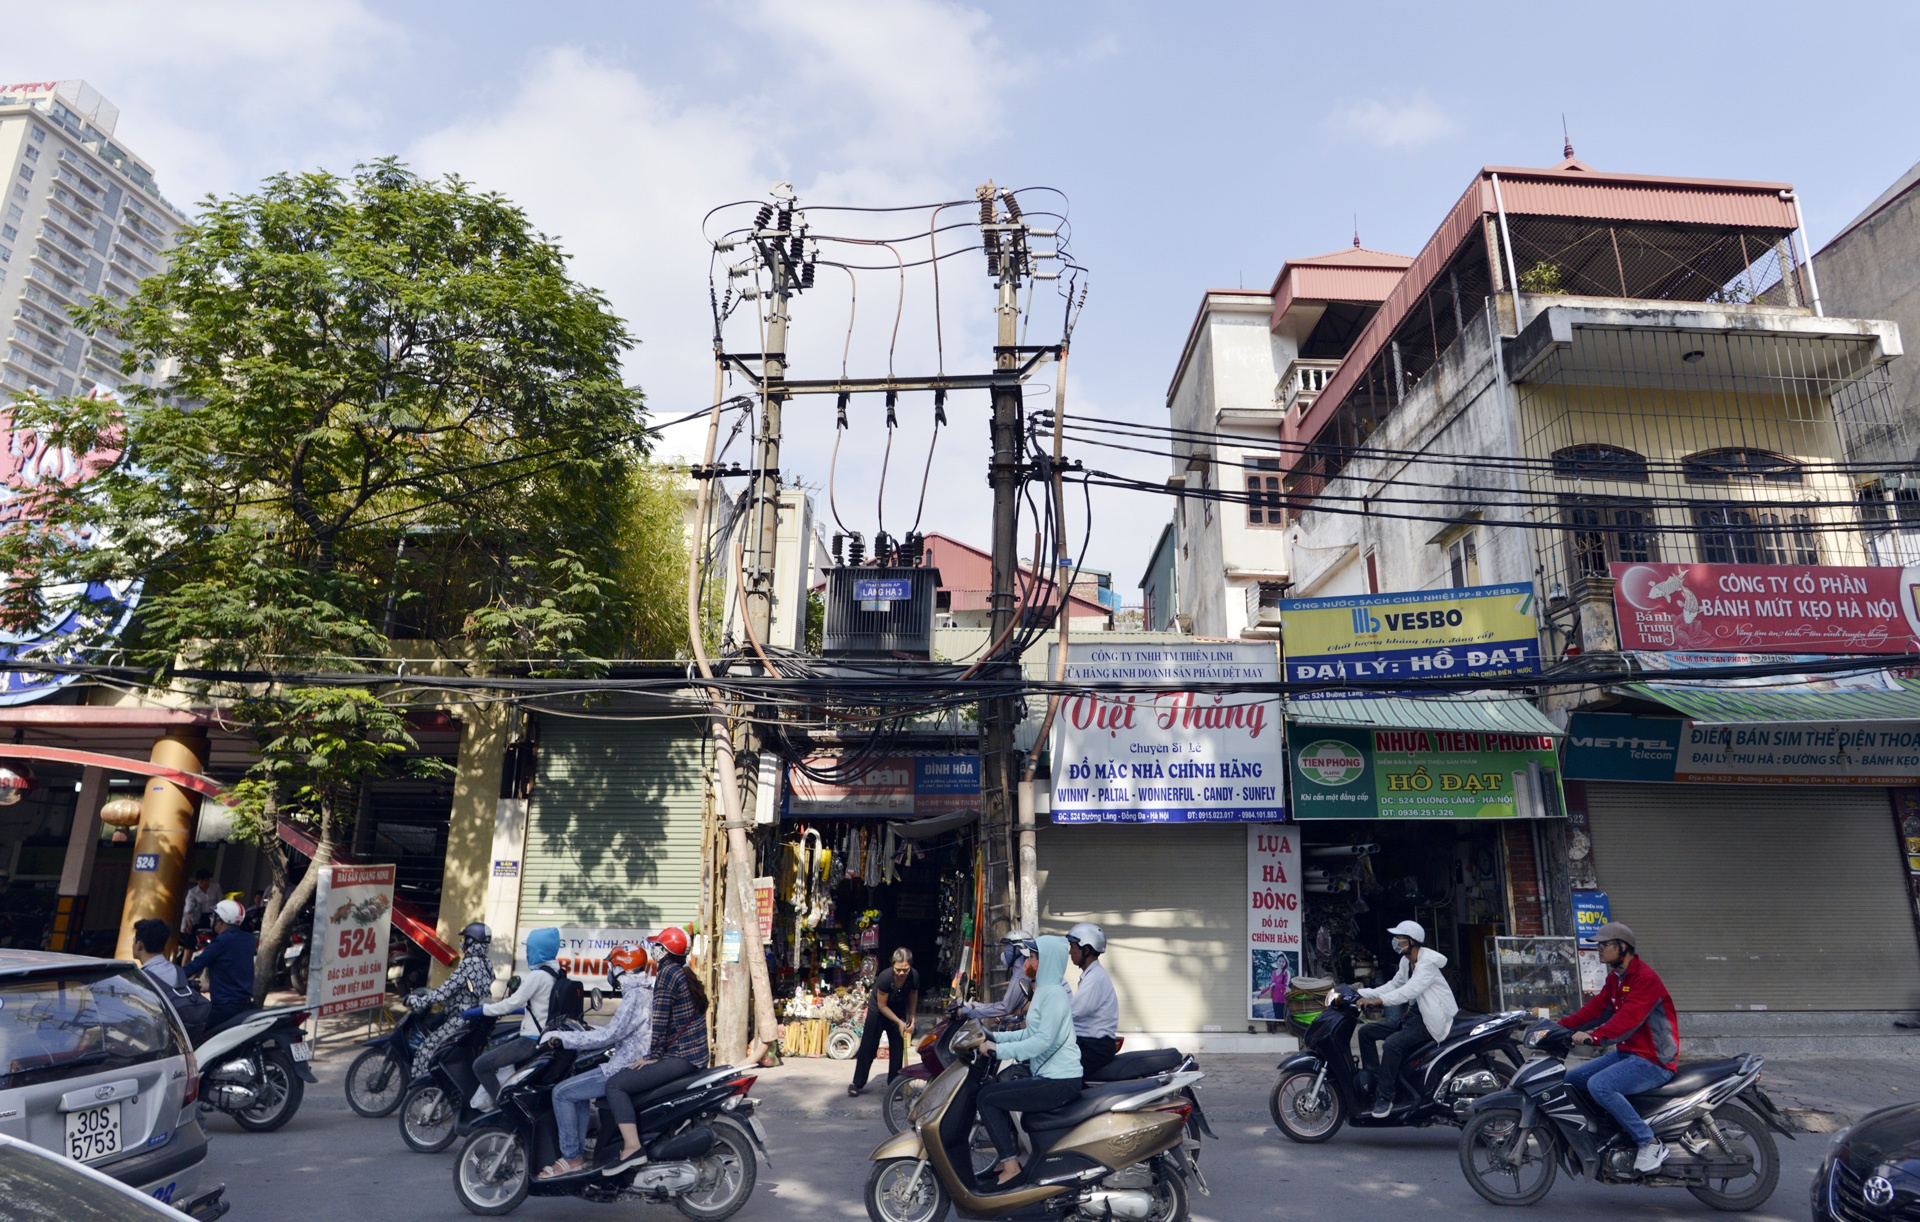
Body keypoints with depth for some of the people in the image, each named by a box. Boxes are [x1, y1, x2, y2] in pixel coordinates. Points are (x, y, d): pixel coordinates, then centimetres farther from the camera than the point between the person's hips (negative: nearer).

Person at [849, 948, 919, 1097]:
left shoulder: (914, 977, -25)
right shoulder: (885, 977, -36)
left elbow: (913, 994, -1)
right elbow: (882, 1005, -24)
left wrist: (911, 1016, 1)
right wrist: (899, 1022, -23)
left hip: (898, 1012, 3)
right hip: (877, 1012, -3)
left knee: (897, 1049, 2)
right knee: (867, 1047, 0)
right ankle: (858, 1083, 13)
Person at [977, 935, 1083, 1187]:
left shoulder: (1054, 993, -15)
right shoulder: (1046, 989, 15)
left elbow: (1043, 1040, -24)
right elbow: (1030, 1033, 18)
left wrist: (1000, 1050, -21)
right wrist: (994, 1038, 10)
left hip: (1059, 1082, -10)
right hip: (1052, 1075, 10)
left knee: (986, 1098, -9)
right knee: (994, 1086, 18)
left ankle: (1011, 1167, -5)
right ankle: (1009, 1151, 25)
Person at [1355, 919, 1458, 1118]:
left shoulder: (1428, 962, -18)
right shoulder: (1406, 962, 11)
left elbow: (1411, 989, -31)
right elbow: (1394, 985, 14)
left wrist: (1380, 1000, -40)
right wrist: (1361, 994, 3)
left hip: (1432, 1020, -10)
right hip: (1413, 1014, 10)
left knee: (1392, 1043, -30)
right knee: (1366, 1032, 0)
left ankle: (1385, 1096, -20)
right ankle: (1375, 1080, 3)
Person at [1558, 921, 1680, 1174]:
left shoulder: (1646, 978, -19)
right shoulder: (1615, 978, 13)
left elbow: (1628, 1018, -31)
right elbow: (1596, 1008, 9)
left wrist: (1594, 1037, -41)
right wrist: (1561, 1026, -3)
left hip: (1654, 1060, -10)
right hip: (1628, 1053, 10)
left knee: (1598, 1085, -29)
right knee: (1572, 1078, 4)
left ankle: (1651, 1144, -18)